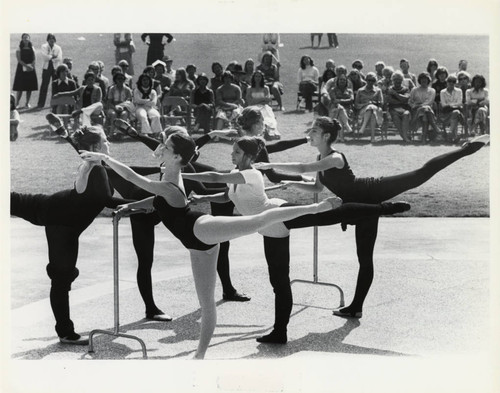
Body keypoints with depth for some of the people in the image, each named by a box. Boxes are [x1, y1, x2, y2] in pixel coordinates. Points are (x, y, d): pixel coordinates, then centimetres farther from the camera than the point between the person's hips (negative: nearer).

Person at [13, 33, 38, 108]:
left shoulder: (31, 48, 10)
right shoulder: (19, 49, 0)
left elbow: (35, 58, 6)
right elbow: (19, 59, -8)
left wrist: (32, 65, -13)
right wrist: (26, 65, -18)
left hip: (31, 69, 3)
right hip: (22, 69, -3)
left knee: (30, 87, 3)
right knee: (20, 88, -5)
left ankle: (27, 103, 12)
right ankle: (17, 103, 1)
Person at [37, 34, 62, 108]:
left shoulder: (58, 48, 6)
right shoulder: (44, 47, 5)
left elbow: (59, 58, -8)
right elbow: (43, 56, -12)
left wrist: (49, 57, -14)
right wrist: (53, 57, -12)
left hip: (55, 68, 1)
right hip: (46, 67, -1)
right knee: (44, 85, -3)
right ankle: (41, 104, 0)